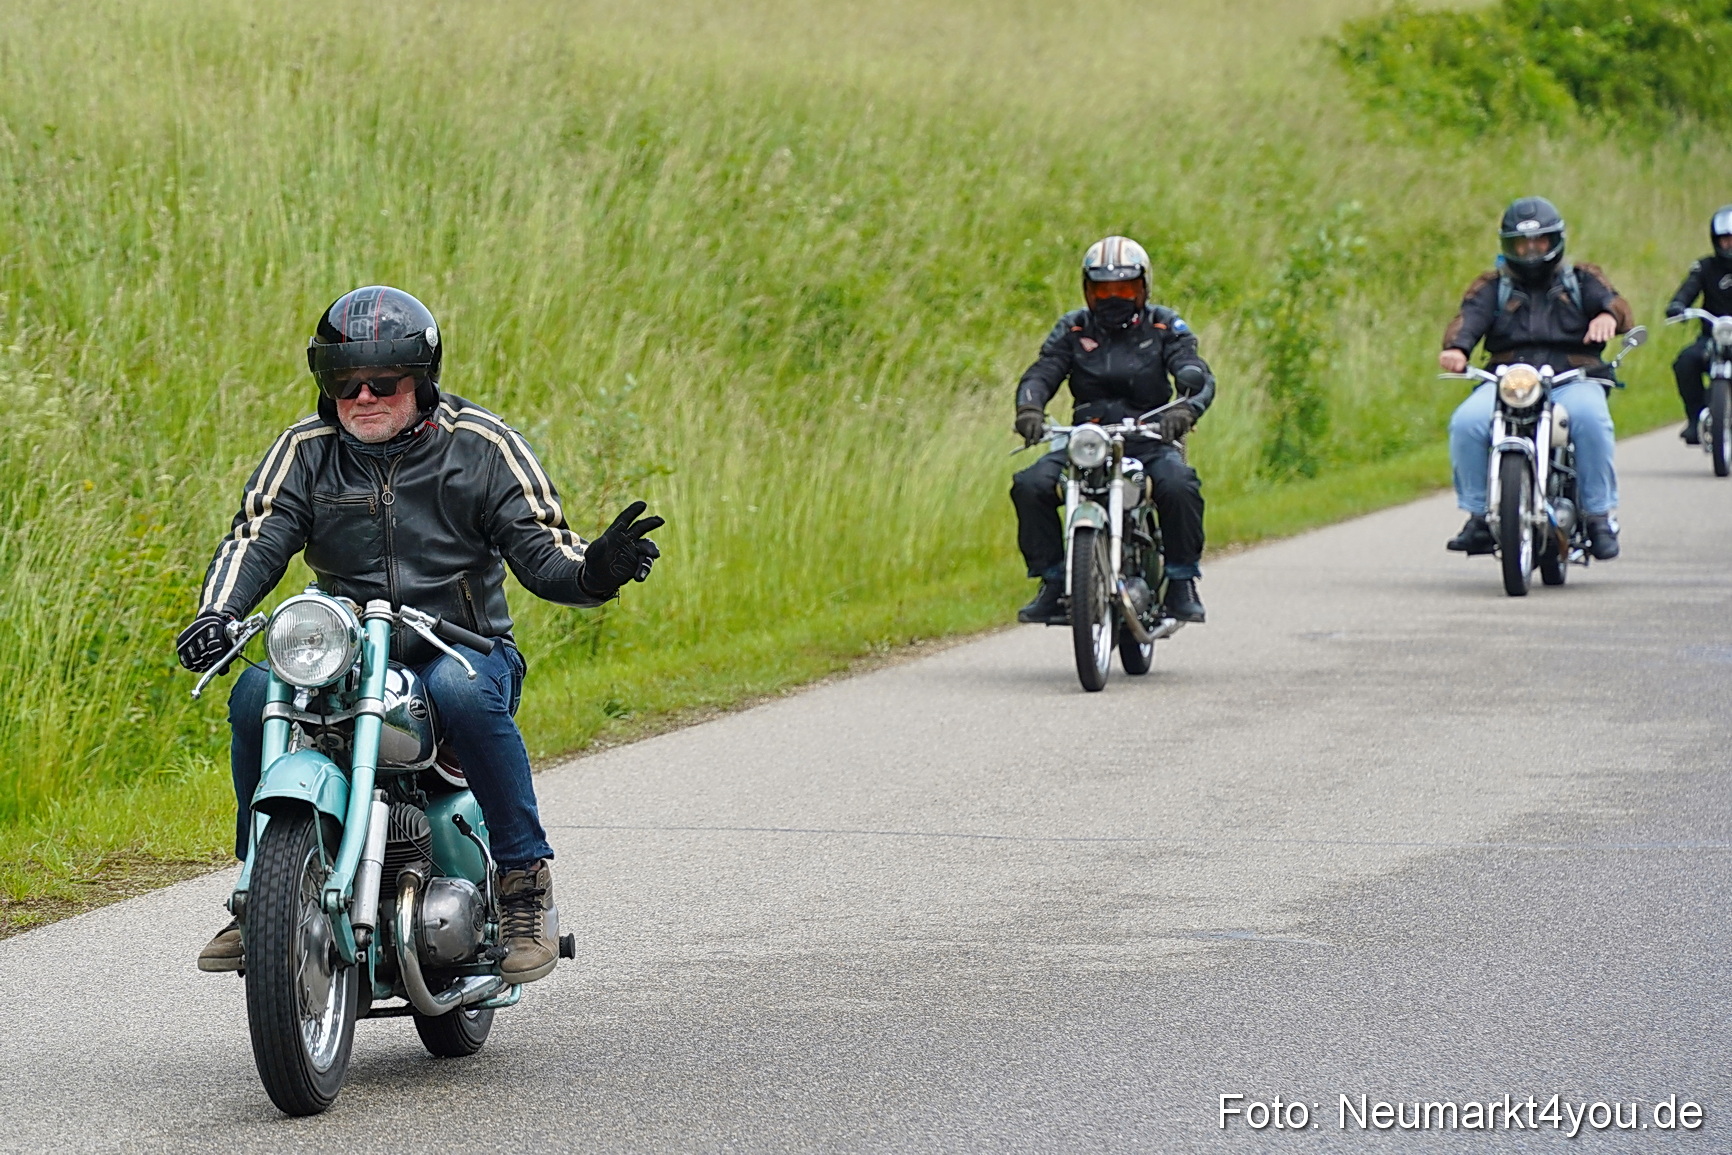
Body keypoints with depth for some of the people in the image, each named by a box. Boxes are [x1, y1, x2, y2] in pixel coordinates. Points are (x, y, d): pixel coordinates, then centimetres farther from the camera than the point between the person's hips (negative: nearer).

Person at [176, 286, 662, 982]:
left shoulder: (481, 446, 0)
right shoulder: (307, 450, 5)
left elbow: (540, 552, -4)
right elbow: (255, 539, -4)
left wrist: (594, 570, -27)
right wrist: (216, 614, -24)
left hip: (463, 650, -3)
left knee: (463, 689, -38)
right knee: (256, 692, -25)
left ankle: (525, 880, -26)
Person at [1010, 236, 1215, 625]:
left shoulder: (1164, 327, 5)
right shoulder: (1072, 329, 10)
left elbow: (1197, 377, -8)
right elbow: (1041, 374, -3)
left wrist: (1185, 408, -33)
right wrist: (1029, 407, -27)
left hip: (1149, 437, -2)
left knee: (1179, 486, -33)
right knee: (1030, 486, -23)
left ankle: (1181, 582, -15)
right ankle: (1052, 581, -11)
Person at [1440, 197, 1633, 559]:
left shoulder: (1582, 279, 21)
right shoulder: (1492, 286, 21)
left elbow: (1615, 304, 2)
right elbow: (1471, 316, 0)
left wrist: (1609, 315, -26)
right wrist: (1456, 347, -24)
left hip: (1573, 379, -1)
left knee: (1589, 418, -36)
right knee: (1467, 422, -29)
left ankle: (1599, 514, -25)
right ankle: (1478, 515, -16)